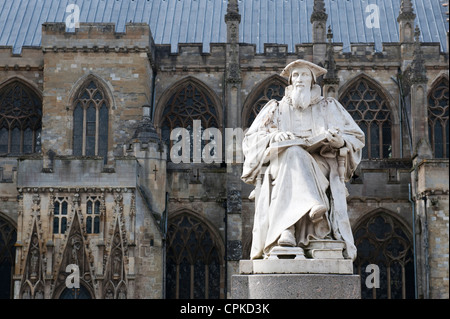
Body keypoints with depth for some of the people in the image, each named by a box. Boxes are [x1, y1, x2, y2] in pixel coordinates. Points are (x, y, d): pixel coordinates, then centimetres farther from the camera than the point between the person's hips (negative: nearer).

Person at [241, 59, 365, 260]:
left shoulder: (328, 107, 21)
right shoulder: (276, 109, 23)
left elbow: (357, 137, 13)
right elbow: (250, 139, 12)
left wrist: (340, 140, -11)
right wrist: (274, 136, -9)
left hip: (321, 166, 0)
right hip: (281, 163, 1)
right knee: (294, 152, -36)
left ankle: (287, 230, -54)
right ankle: (313, 205, -56)